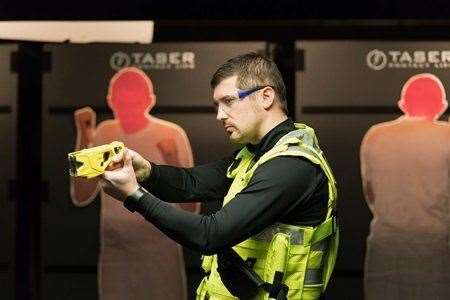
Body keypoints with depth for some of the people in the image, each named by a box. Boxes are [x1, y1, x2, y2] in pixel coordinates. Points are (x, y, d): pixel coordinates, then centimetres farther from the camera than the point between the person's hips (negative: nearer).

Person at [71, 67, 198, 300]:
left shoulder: (171, 135, -9)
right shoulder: (105, 133, 4)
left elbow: (190, 209, -9)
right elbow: (81, 198, 1)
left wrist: (174, 161, -23)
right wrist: (83, 139, -5)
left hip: (160, 250, -3)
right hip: (113, 250, 4)